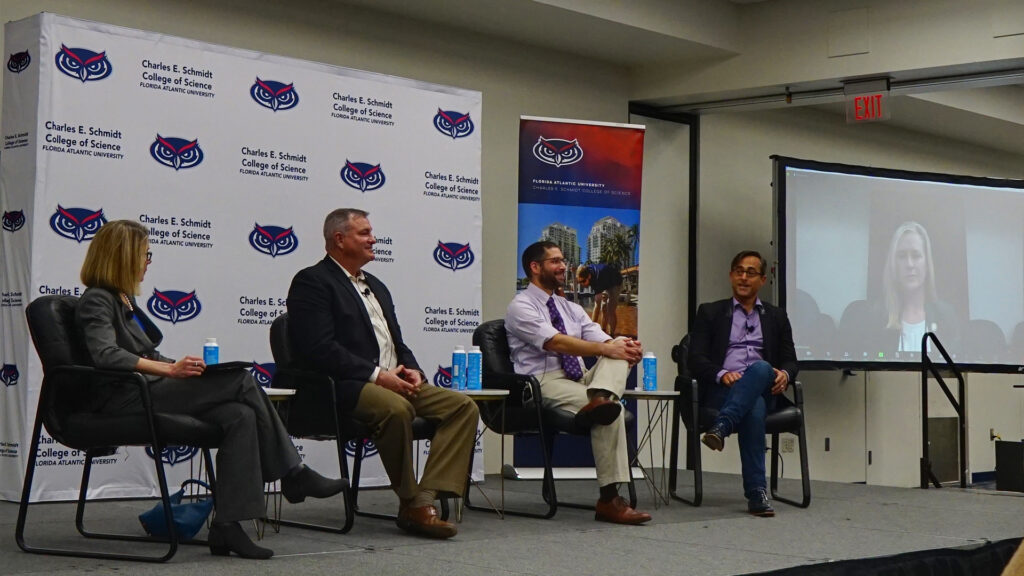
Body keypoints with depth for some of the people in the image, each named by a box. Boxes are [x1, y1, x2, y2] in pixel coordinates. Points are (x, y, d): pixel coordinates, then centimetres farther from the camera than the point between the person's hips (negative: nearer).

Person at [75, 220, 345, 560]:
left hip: (148, 394, 9)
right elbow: (105, 355, -23)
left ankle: (227, 526, -22)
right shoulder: (96, 301, -5)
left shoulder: (123, 299, 24)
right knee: (241, 380, -19)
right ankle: (292, 475, -10)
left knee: (240, 416, -17)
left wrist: (184, 367, 9)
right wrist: (170, 369, -30)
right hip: (125, 402, -9)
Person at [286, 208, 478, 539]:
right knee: (396, 408, -38)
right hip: (346, 387, -8)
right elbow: (319, 349, -15)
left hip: (395, 382, 9)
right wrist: (377, 375, -18)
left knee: (463, 406, -12)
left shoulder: (375, 286, 26)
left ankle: (427, 497, -22)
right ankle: (412, 505, -21)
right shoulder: (312, 282, -2)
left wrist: (411, 370, 3)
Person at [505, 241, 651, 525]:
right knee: (613, 412, -29)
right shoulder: (521, 306, -2)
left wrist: (626, 347, -17)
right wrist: (606, 349, -26)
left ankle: (600, 399, -45)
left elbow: (602, 341, 9)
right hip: (544, 383, -7)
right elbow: (555, 342, -19)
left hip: (581, 380, 7)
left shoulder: (571, 308, 23)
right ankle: (609, 500, -28)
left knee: (621, 344, -15)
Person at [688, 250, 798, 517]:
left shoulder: (776, 316, 24)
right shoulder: (710, 312, 17)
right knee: (753, 408, -39)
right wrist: (722, 374, -17)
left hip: (762, 391, 2)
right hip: (721, 392, -2)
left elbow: (790, 361, 16)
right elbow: (696, 360, 5)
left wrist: (784, 374, -11)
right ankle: (756, 492, -45)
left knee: (761, 368, -38)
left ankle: (721, 427, -53)